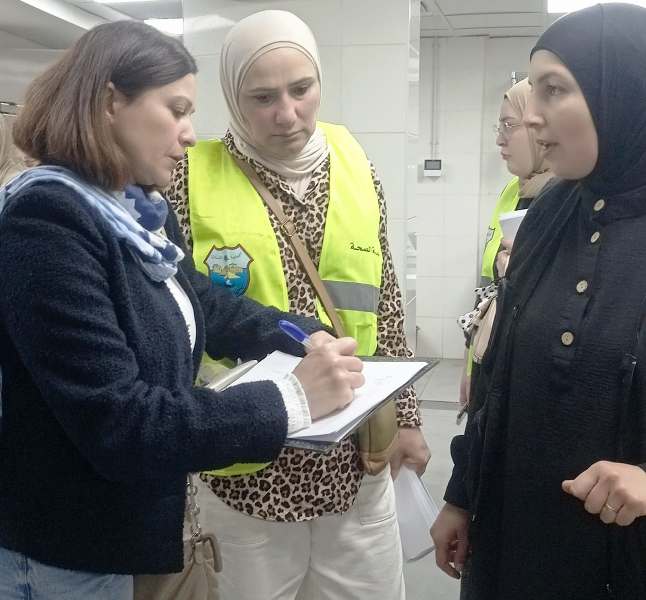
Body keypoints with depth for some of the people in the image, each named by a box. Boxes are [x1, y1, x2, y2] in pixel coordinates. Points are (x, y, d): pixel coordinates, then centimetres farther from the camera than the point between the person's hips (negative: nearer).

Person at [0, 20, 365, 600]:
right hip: (64, 550, -8)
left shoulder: (141, 209, 4)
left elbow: (203, 304, 14)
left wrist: (307, 335, -2)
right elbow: (117, 422, -30)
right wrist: (292, 400, -28)